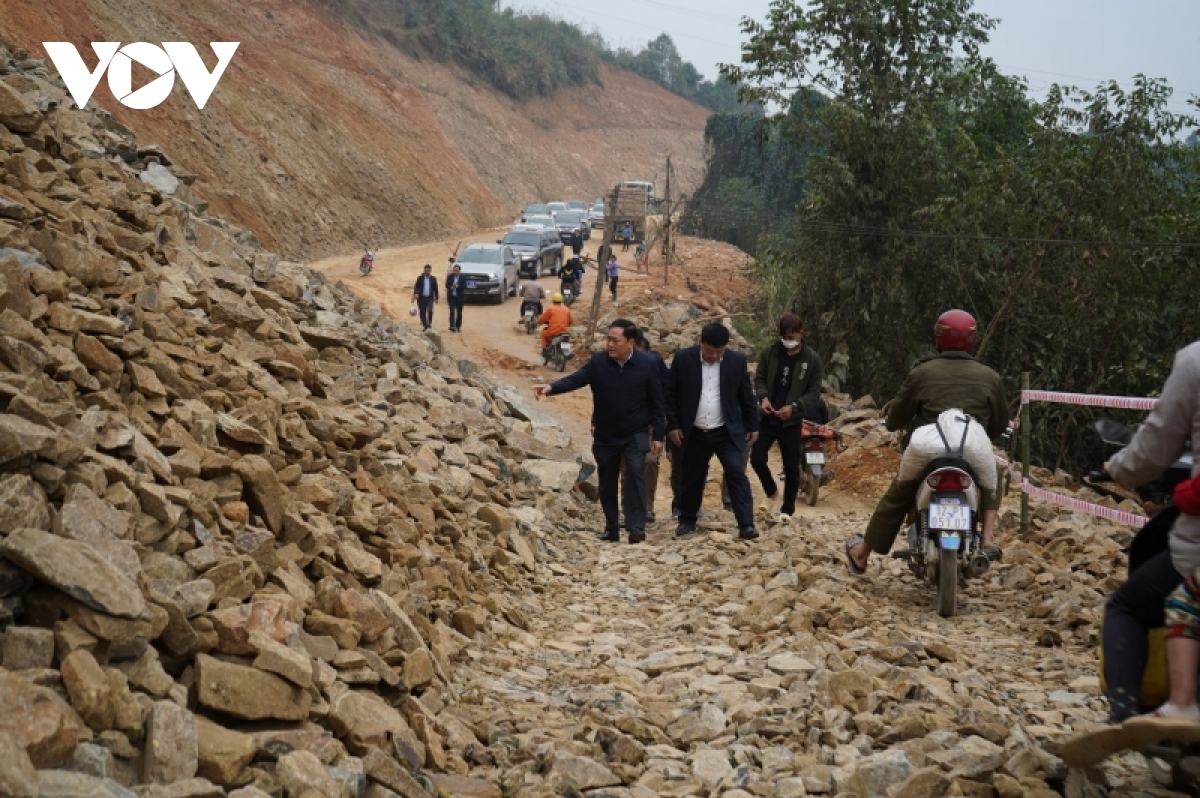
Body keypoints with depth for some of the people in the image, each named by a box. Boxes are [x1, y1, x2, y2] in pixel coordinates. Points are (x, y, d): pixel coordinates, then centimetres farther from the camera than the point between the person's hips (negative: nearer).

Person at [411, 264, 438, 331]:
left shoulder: (433, 279, 4)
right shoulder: (420, 278, 2)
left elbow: (435, 289, 8)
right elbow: (416, 287, 0)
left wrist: (436, 298, 6)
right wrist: (416, 293, -19)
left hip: (430, 298, 0)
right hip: (421, 298, 0)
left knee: (430, 310, -18)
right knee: (422, 313, 1)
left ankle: (429, 323, 1)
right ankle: (425, 325, 10)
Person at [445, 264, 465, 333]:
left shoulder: (463, 277, -4)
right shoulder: (450, 277, 2)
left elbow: (464, 287, -12)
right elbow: (447, 285, 2)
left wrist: (457, 286, -26)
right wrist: (451, 287, -19)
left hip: (460, 297, 0)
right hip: (452, 297, 0)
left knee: (459, 313, 8)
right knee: (452, 312, -11)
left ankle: (458, 327, 19)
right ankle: (452, 326, -17)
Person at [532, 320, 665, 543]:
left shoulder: (646, 364, -10)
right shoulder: (598, 362, -7)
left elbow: (656, 402, -4)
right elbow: (576, 379, -20)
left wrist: (657, 435, -4)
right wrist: (551, 388, -40)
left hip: (636, 434, -3)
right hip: (605, 435, 3)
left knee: (635, 474, -18)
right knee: (607, 482, 10)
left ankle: (636, 527, -15)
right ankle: (611, 528, 22)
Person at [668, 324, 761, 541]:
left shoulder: (737, 360, -5)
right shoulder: (683, 358, -7)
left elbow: (746, 396, 4)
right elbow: (671, 394, -1)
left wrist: (752, 426, 6)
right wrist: (673, 425, -4)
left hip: (727, 431, 0)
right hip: (694, 433, 0)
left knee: (737, 475, -9)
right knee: (692, 478, 11)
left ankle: (746, 525, -9)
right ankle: (687, 521, 28)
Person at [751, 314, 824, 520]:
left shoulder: (812, 359, -5)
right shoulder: (769, 353, -1)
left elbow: (814, 391, -4)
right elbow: (759, 379, 6)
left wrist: (794, 407, -18)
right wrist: (763, 398, -14)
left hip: (792, 421, -1)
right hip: (767, 417, 2)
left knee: (791, 467, 4)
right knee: (757, 458, -4)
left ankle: (787, 509, 19)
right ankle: (771, 491, 24)